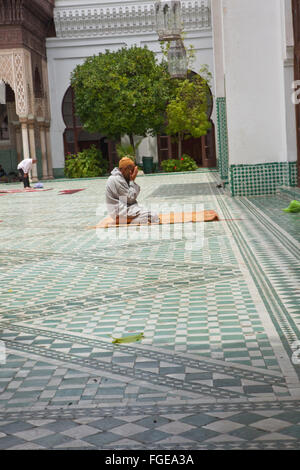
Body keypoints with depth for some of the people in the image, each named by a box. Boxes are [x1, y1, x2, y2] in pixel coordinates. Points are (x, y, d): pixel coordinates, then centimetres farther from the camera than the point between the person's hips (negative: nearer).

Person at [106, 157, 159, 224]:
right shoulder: (117, 180, -16)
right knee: (154, 217, -20)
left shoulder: (121, 178, 14)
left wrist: (132, 181, 1)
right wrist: (132, 180, -9)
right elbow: (130, 198, -15)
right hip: (121, 212, -11)